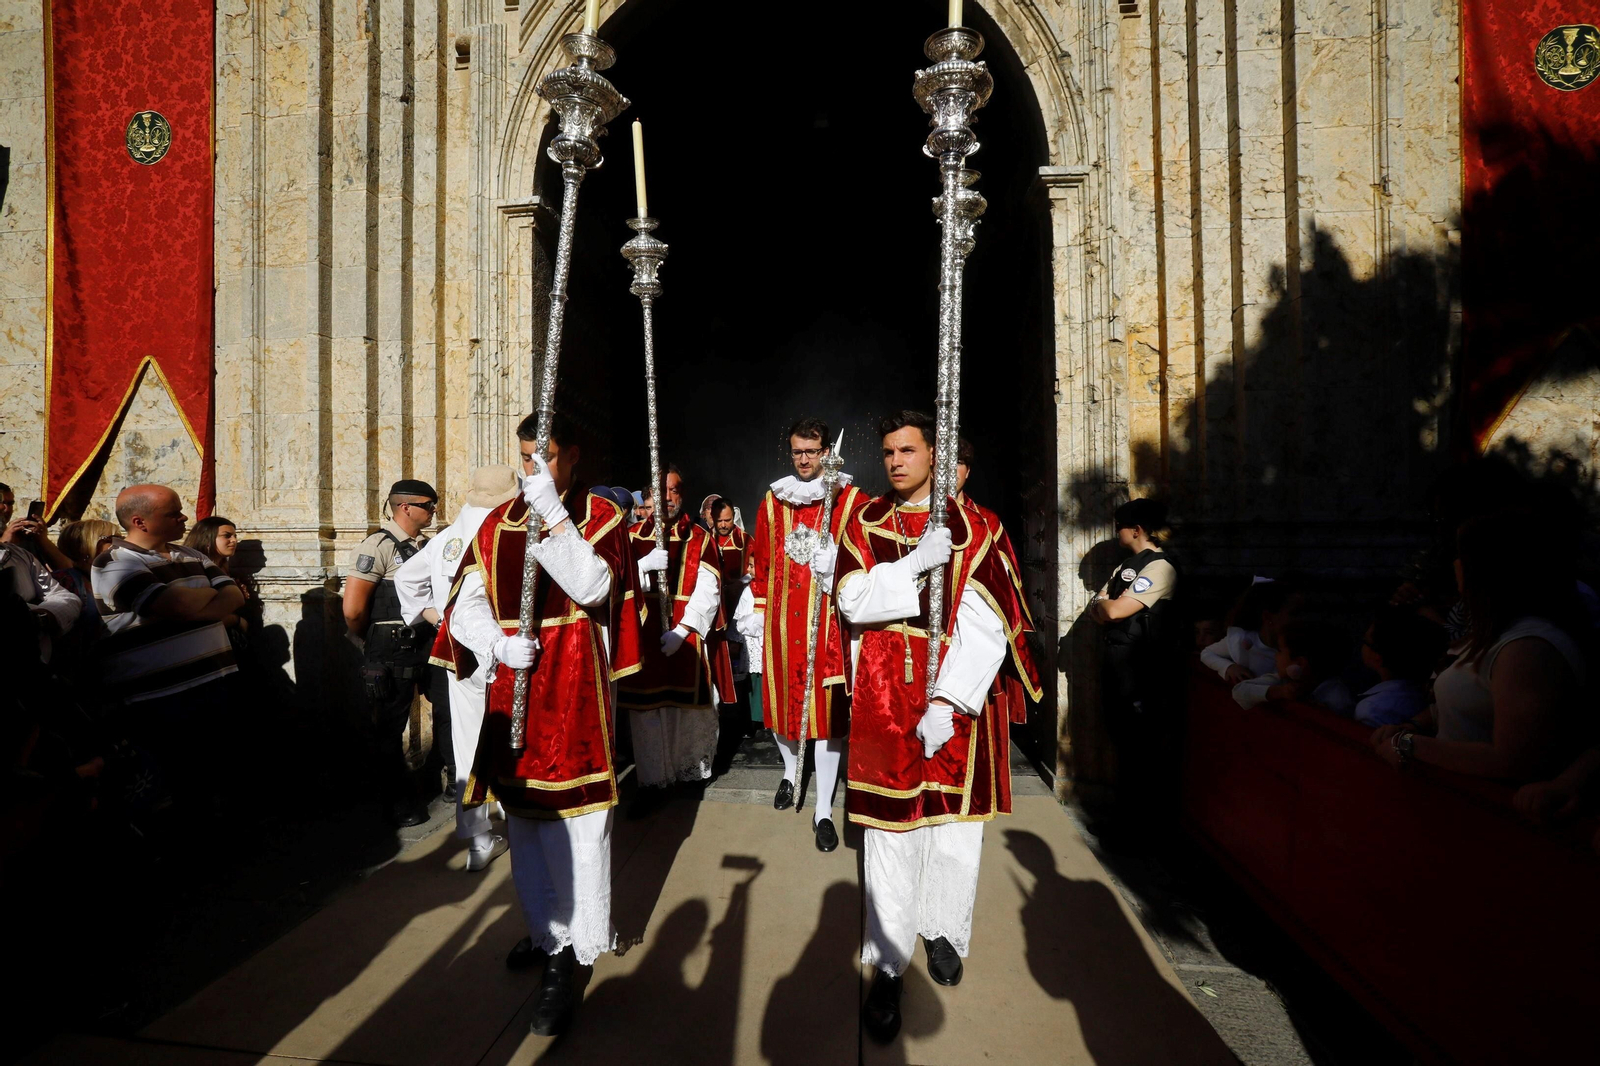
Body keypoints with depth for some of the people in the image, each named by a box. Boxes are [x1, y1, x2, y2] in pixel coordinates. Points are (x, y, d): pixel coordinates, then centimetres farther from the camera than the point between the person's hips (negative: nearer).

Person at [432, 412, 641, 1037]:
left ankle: (566, 959, 13)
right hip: (513, 692, 5)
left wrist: (553, 512, -23)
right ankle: (545, 929, 37)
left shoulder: (600, 515, -2)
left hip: (575, 694, -5)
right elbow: (466, 605, 4)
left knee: (574, 824, -2)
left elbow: (592, 586, -19)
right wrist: (498, 643, -15)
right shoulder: (498, 524, 8)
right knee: (524, 820, 17)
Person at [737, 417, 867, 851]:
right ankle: (791, 770, 42)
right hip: (781, 622, 3)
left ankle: (824, 810, 13)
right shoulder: (772, 501, 10)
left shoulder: (852, 501, 0)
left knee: (828, 709, 0)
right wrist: (756, 618, 9)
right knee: (780, 700, 13)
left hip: (829, 621, -3)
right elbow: (760, 564, 12)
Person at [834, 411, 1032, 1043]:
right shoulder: (864, 523, 5)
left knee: (953, 823, 10)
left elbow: (985, 627, -11)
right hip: (884, 701, 1)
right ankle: (887, 966, 19)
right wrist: (915, 565, -19)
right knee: (889, 829, 4)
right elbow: (852, 600, -7)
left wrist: (946, 703, -18)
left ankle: (942, 931, 36)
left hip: (954, 697, 0)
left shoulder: (971, 529, -3)